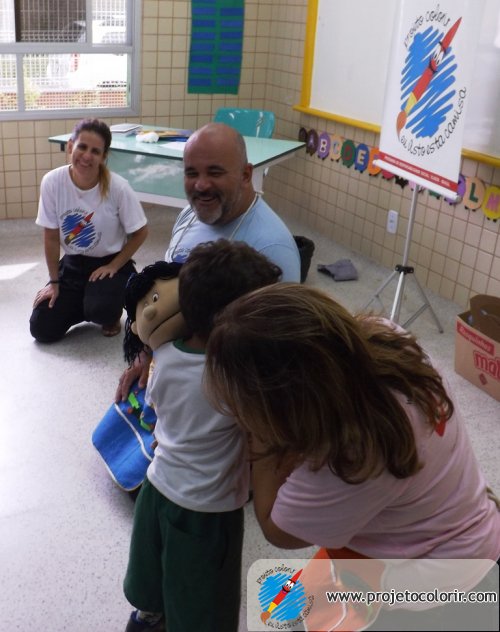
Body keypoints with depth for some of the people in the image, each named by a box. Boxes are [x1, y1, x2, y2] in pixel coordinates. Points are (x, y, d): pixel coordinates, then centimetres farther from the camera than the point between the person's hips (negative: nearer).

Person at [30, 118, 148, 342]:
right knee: (42, 330, -5)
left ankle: (112, 312, 7)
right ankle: (83, 303, 24)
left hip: (110, 262, -3)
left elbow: (140, 233, -10)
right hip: (72, 263, 3)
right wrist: (54, 281, -2)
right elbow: (51, 237, -7)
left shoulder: (117, 187, -22)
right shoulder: (52, 182, -17)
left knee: (100, 310, -32)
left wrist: (113, 267, -14)